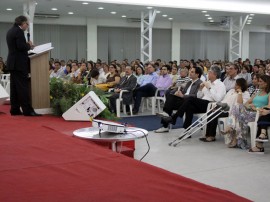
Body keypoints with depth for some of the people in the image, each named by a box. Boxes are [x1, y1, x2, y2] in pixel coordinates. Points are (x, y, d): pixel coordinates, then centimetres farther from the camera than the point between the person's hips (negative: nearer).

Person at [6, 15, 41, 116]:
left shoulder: (10, 31, 17)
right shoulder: (19, 31, -13)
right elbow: (21, 46, -21)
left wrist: (27, 45, 12)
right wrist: (29, 45, -3)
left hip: (12, 63, 10)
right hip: (19, 63, -10)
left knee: (14, 87, 9)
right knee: (23, 87, -9)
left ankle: (15, 110, 12)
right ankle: (27, 110, -9)